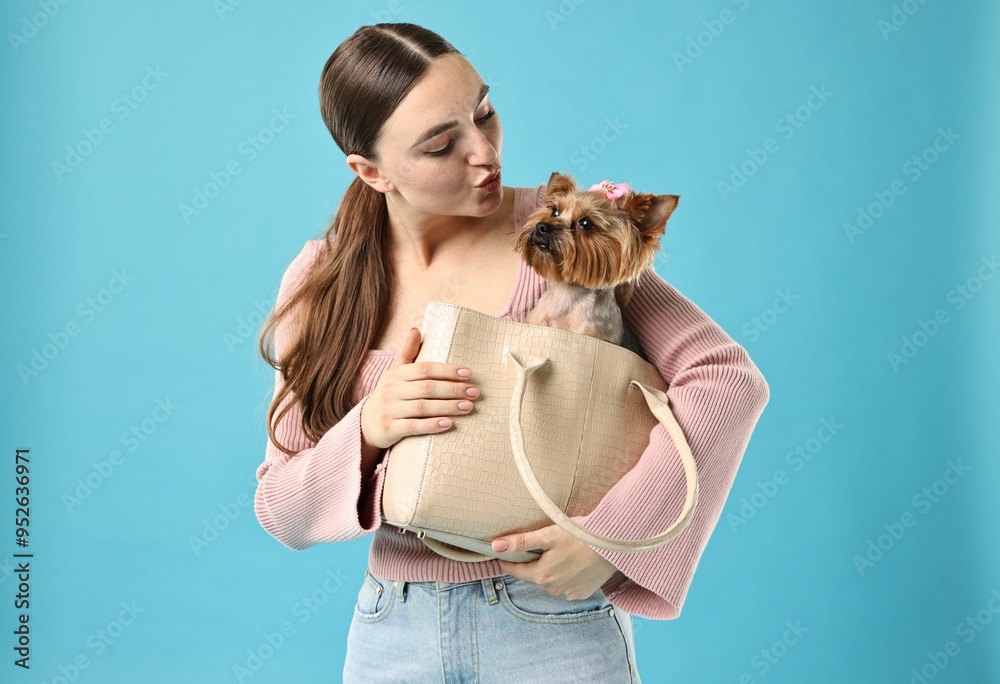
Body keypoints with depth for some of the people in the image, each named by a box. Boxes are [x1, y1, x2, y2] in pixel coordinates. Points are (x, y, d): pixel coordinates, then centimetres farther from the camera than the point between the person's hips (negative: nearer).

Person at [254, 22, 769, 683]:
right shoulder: (319, 282, -3)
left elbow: (728, 379, -15)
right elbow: (281, 514, -3)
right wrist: (367, 430, -22)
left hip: (557, 622, -2)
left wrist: (612, 534, -22)